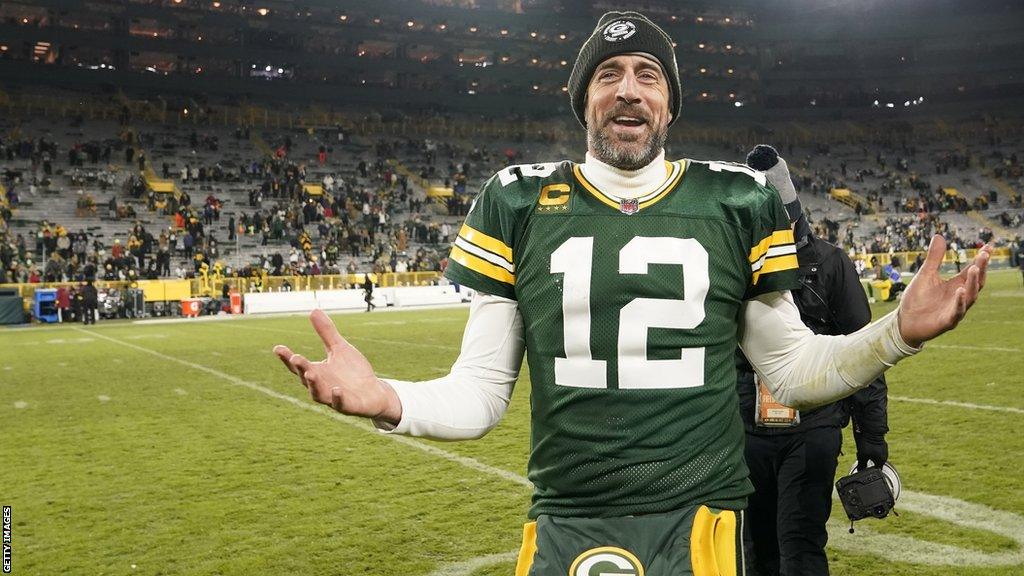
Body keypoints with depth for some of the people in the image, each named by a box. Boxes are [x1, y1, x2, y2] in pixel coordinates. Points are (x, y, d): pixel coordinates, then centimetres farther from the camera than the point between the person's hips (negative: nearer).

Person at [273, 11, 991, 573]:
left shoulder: (737, 203, 2)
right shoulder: (520, 206, 0)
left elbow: (791, 369, 8)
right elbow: (481, 393, 1)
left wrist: (899, 331, -8)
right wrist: (387, 400, -18)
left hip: (699, 518, 1)